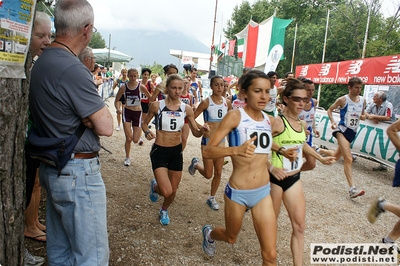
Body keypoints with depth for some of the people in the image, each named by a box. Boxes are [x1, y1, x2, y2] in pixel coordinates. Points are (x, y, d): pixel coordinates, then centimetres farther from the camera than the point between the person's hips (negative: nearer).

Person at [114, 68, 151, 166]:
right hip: (127, 112, 0)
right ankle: (127, 157, 18)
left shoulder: (141, 86, -9)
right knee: (128, 138, -6)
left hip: (138, 113, 0)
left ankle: (138, 136, 39)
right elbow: (116, 100, 3)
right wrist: (117, 108, -15)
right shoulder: (123, 87, -6)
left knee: (135, 140, -1)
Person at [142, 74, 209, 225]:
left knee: (173, 190, 14)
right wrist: (147, 132, -18)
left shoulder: (186, 109, -3)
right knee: (166, 191, -16)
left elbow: (196, 133, 1)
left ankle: (164, 211, 48)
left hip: (177, 152, 3)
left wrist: (202, 130, -22)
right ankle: (154, 186, 23)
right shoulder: (157, 105, -10)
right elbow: (144, 124, 4)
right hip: (159, 151, -3)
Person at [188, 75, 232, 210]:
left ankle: (211, 198, 30)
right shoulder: (206, 102, -15)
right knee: (208, 174, 2)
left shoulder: (227, 102, -1)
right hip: (208, 141, -4)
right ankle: (196, 164, 35)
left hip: (221, 140, 5)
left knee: (218, 172, 10)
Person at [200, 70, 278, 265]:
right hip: (237, 192, -4)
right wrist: (236, 150, -36)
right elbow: (207, 151, -21)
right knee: (231, 238, 23)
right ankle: (209, 234, 58)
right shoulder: (235, 116, -15)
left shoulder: (269, 121, 2)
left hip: (263, 192, 4)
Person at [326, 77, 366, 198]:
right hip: (342, 130, -7)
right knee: (348, 159, -17)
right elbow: (329, 110, 3)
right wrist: (332, 121, -12)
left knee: (336, 156, 20)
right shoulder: (343, 100, -8)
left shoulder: (362, 100, 8)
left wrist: (363, 117, -3)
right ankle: (352, 189, -19)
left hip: (353, 132, 7)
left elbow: (362, 114, 21)